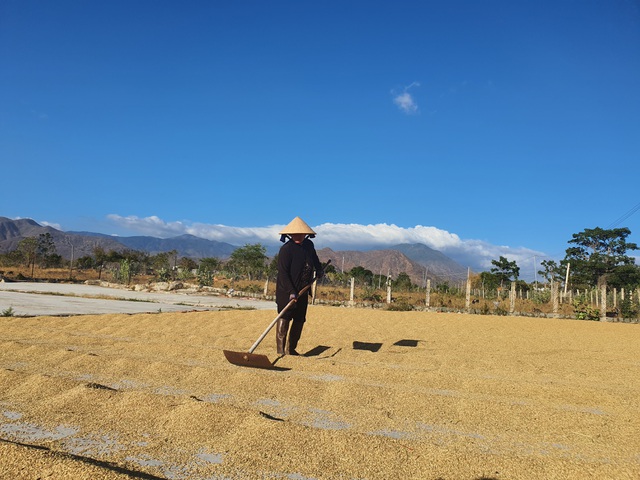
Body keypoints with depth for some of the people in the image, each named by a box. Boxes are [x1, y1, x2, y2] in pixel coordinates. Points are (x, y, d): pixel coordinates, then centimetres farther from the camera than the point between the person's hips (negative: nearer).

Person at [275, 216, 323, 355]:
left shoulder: (309, 245, 6)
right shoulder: (286, 249, -15)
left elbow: (314, 258, 32)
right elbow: (283, 272, -21)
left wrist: (319, 270, 18)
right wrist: (291, 292, -27)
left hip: (303, 291, 7)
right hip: (286, 292, -7)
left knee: (299, 320, 10)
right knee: (284, 318, -11)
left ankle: (291, 349, 20)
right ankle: (280, 349, -10)